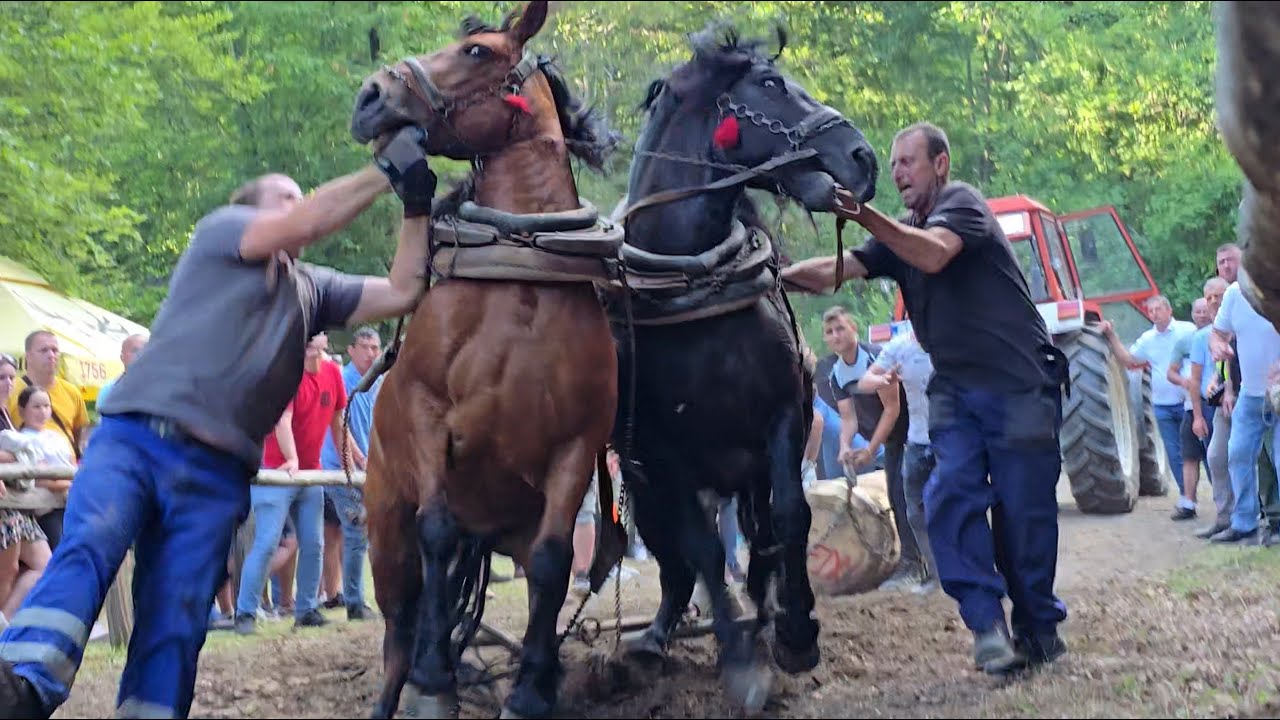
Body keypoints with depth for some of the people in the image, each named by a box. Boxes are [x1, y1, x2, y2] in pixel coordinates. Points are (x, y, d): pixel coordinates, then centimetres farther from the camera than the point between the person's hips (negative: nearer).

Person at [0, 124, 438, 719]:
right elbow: (301, 226, -5)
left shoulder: (313, 290, 28)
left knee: (176, 624, -7)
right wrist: (387, 170, -2)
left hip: (217, 477, 5)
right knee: (88, 546, -30)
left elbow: (401, 293, 20)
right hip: (133, 440, -5)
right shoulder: (221, 228, 13)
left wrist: (417, 204, 11)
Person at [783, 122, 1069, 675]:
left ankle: (1038, 628, 12)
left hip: (1019, 385, -6)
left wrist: (864, 215, -37)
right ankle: (986, 623, -14)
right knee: (951, 498, -13)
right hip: (955, 390, 6)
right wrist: (776, 275, -14)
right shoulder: (901, 234, 15)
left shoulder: (962, 203, -7)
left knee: (1024, 512, -2)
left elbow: (934, 255, -28)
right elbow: (833, 272, 4)